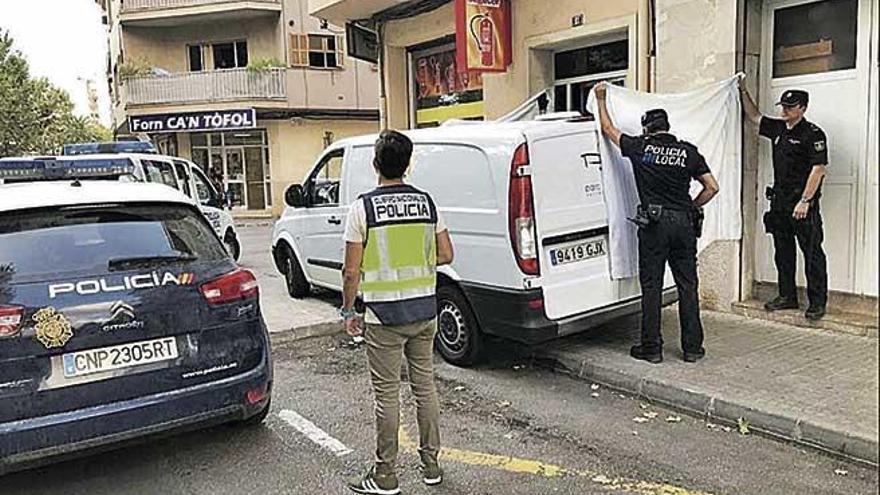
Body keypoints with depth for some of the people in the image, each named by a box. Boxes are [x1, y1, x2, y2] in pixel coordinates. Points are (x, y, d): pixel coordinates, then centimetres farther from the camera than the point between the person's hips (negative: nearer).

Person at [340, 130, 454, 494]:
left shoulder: (364, 206, -11)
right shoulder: (426, 202, 3)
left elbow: (352, 270, -10)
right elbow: (445, 255, 6)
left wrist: (348, 310, 2)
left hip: (385, 315, -4)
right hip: (425, 311, 5)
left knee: (386, 393, 4)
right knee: (425, 385, 15)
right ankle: (431, 464, 26)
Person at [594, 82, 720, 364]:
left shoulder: (640, 148, 1)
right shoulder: (689, 151, 7)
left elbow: (608, 129, 15)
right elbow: (712, 187, 5)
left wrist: (600, 99, 27)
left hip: (654, 223, -3)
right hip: (683, 223, 3)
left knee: (651, 286, 3)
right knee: (687, 286, 9)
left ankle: (652, 348, 7)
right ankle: (692, 348, 15)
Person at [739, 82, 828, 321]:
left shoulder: (813, 134, -9)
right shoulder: (778, 129, 13)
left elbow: (818, 169, -15)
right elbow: (754, 116, 26)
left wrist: (805, 201, -19)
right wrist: (744, 91, 17)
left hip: (803, 204, -8)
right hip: (779, 202, 8)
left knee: (812, 254, -2)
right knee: (783, 252, 12)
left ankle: (818, 302, 4)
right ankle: (787, 296, 22)